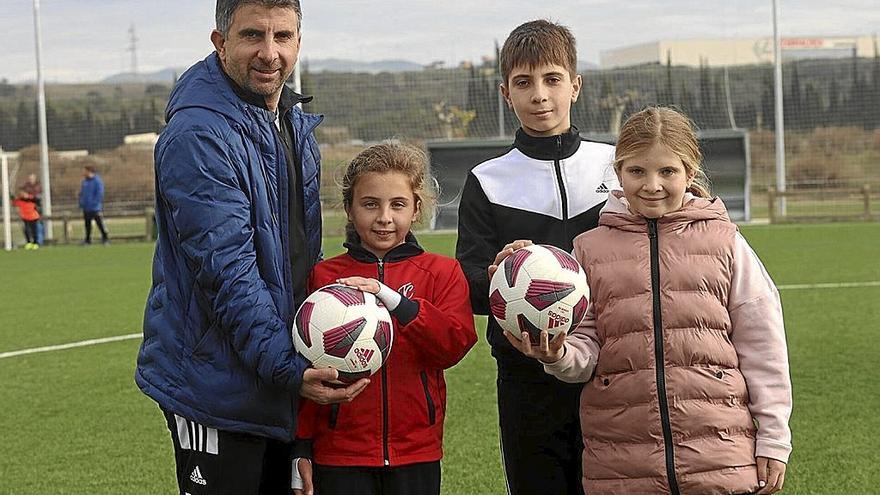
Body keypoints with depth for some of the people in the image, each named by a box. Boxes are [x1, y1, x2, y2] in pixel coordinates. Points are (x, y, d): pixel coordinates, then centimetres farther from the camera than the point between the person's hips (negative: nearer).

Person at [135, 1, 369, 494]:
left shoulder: (297, 126, 10)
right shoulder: (199, 136, -19)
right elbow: (227, 271, -24)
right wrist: (288, 368, -27)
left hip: (284, 373, 9)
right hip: (217, 392, -9)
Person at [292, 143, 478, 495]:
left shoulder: (442, 273, 4)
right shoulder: (324, 277, 2)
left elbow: (455, 344, -12)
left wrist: (391, 297, -23)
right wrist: (301, 449, 1)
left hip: (416, 456, 1)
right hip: (340, 456, -1)